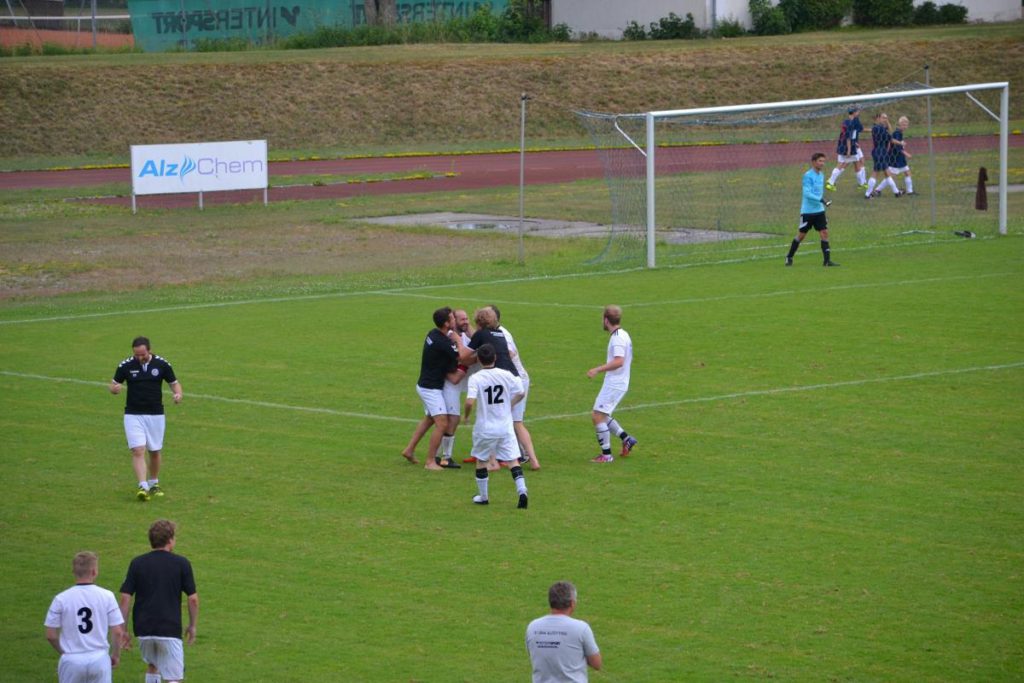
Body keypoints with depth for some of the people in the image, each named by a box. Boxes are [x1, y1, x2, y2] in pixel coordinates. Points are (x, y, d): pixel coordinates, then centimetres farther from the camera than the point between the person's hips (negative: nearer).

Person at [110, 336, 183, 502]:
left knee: (155, 452, 11)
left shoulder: (162, 364, -5)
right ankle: (143, 487, -20)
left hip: (156, 415, 1)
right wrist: (114, 388, -20)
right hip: (133, 415, -1)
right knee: (138, 451, -15)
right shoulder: (125, 366, -6)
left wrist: (178, 394, -17)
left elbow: (174, 383, 5)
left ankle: (154, 484, 31)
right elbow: (113, 385, 5)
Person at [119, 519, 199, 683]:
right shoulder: (181, 564, -2)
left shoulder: (137, 563, 3)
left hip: (143, 628, 3)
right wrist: (192, 626, 12)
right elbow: (193, 599, -2)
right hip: (170, 629, -3)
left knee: (152, 666, 28)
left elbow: (125, 598, -1)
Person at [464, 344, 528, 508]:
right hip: (505, 426, 2)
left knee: (481, 460, 16)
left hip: (485, 428, -2)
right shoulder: (506, 375, -3)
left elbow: (470, 402, -24)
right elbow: (521, 393, 5)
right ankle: (522, 490, -14)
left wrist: (466, 415, -5)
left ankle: (483, 496, 25)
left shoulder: (475, 378, -13)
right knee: (513, 459, 4)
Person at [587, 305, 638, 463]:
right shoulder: (622, 335, 14)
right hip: (614, 383, 10)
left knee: (598, 416, -9)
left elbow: (618, 361, -29)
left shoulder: (618, 338, -18)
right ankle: (626, 439, 19)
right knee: (600, 414, 18)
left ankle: (606, 454, -6)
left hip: (614, 384, -10)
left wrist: (598, 370, -28)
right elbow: (625, 360, 23)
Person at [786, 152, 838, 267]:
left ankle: (827, 260, -5)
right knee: (801, 235, 3)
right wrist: (820, 199, -31)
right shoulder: (808, 176, -15)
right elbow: (807, 193, -23)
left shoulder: (820, 175, 10)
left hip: (819, 210, 7)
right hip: (807, 211, -7)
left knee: (824, 232, -4)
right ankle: (789, 257, 19)